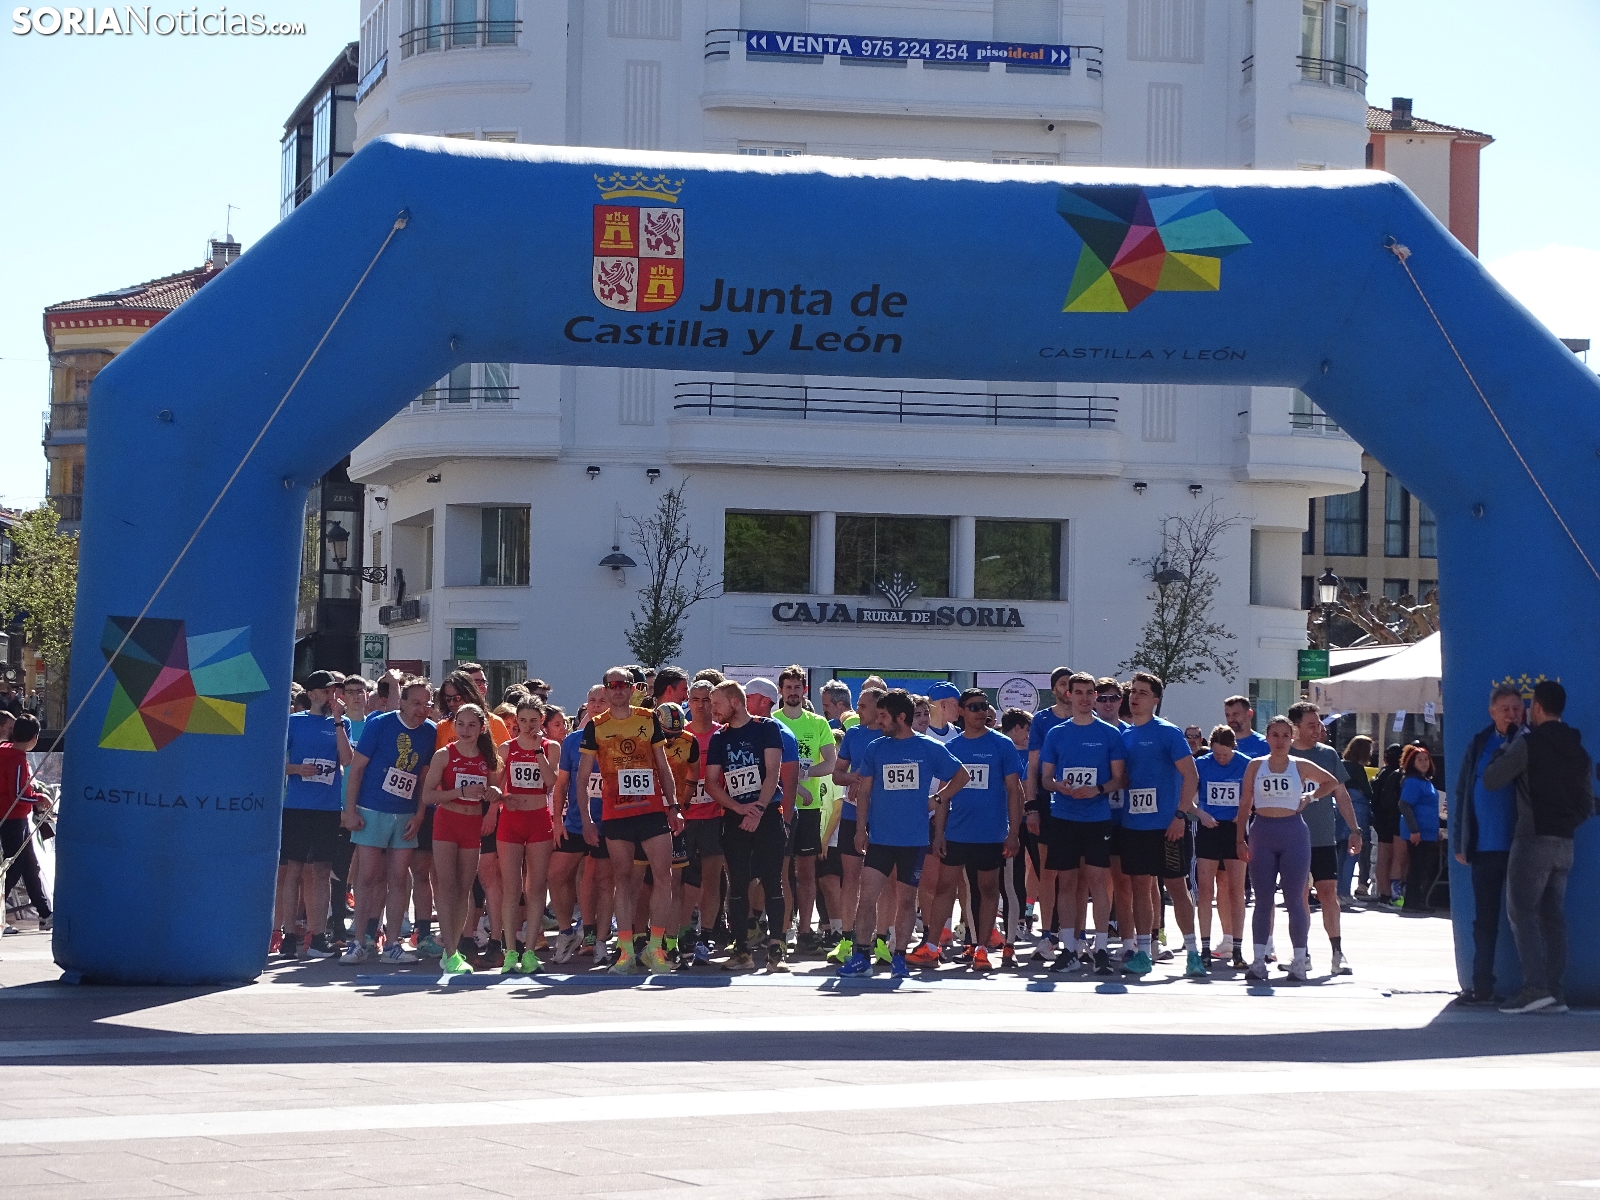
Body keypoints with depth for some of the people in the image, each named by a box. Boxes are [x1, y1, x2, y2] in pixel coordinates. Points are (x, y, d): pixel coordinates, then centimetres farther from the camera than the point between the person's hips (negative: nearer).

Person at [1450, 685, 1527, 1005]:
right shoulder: (1479, 744, 9)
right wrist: (1460, 842, 7)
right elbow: (1463, 794, 11)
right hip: (1485, 847, 3)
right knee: (1484, 920, 9)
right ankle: (1482, 986, 16)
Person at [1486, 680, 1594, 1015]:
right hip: (1565, 844, 7)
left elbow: (1491, 780, -6)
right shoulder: (1579, 751, 13)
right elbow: (1587, 805, 15)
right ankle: (1557, 993, 3)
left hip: (1533, 840, -7)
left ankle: (1535, 988, -18)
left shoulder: (1528, 743, -10)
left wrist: (1505, 750, 9)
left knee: (1522, 912, -6)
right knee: (1553, 916, 8)